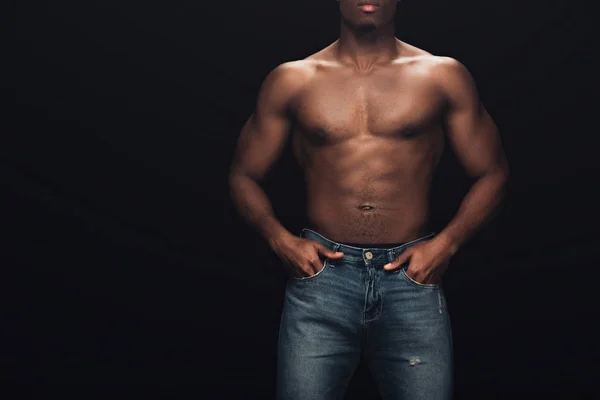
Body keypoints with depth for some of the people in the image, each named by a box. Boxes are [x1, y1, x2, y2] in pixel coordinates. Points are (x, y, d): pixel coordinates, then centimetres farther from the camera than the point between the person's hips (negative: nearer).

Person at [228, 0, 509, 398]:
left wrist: (447, 242, -4)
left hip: (412, 277, 1)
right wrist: (279, 238, -3)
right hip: (321, 275, 0)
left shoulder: (443, 76, 7)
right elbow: (244, 175, 14)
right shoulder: (291, 81, 8)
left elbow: (492, 173, 11)